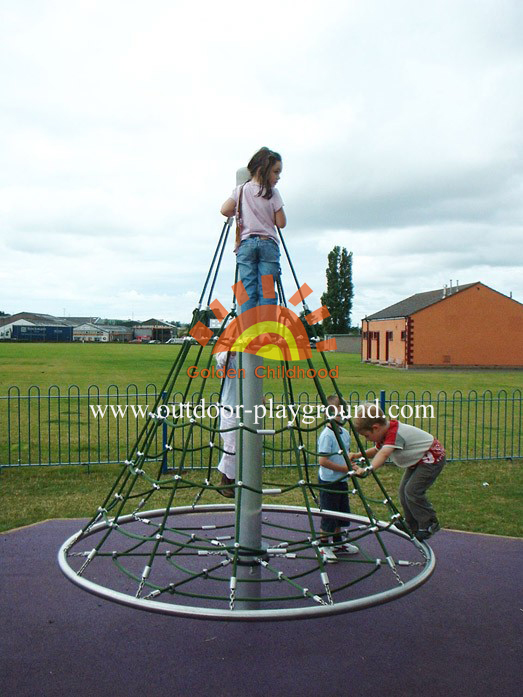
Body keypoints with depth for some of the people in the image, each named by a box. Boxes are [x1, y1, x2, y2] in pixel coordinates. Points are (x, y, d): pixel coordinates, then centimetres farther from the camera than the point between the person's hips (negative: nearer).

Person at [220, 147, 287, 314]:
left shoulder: (241, 189, 8)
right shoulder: (272, 193, 0)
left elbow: (224, 211, -1)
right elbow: (281, 223, 0)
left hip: (245, 244, 2)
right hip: (268, 244, -2)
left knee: (248, 290, -2)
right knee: (267, 290, -4)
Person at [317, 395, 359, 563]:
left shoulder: (345, 433, 6)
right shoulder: (326, 435, -19)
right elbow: (323, 461, -23)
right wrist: (344, 468, -20)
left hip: (341, 480, 8)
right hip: (328, 481, -8)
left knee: (341, 513, 19)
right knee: (328, 516, 1)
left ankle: (338, 543, 35)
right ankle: (323, 546, 16)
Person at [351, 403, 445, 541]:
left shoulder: (395, 433, -32)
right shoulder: (386, 432, -2)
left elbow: (384, 454, -47)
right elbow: (377, 450, 11)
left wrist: (367, 470, -59)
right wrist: (357, 455, -5)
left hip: (432, 458, -10)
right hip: (417, 461, 10)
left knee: (412, 490, -18)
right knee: (404, 491, 6)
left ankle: (430, 524, -4)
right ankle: (412, 526, 19)